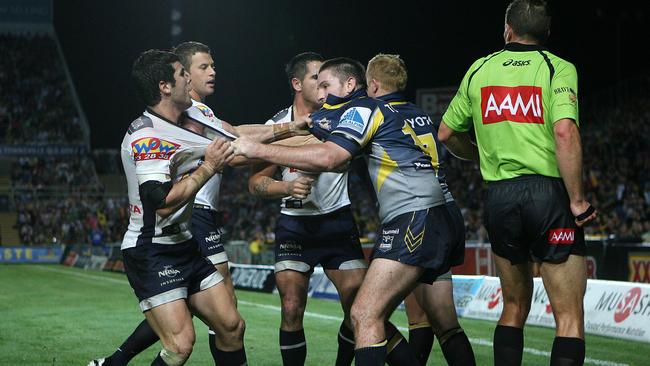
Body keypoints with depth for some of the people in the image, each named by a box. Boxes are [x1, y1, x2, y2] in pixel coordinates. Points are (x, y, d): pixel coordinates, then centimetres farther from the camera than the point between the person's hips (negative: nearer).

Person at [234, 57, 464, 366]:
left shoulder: (363, 108, -4)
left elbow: (328, 158, -19)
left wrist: (259, 150, -15)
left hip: (418, 217, -10)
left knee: (364, 316, -16)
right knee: (372, 318, 10)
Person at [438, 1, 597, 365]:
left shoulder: (479, 70, 11)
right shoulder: (558, 68, -3)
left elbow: (446, 133, 19)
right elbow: (565, 132, -19)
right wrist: (577, 200, -13)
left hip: (499, 195, 5)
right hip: (549, 191, -4)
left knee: (515, 307, 19)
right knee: (570, 316, -1)